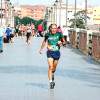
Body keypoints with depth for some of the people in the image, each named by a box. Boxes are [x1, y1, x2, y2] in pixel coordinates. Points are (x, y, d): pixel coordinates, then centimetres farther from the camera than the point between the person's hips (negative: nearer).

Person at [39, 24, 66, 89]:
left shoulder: (59, 34, -3)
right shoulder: (47, 35, 0)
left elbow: (65, 42, 4)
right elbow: (44, 41, 20)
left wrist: (61, 43, -18)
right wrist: (41, 49, 20)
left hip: (57, 53, 1)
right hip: (50, 52, -1)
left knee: (54, 68, 15)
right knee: (50, 67, -16)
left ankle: (52, 75, 49)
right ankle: (51, 82, -19)